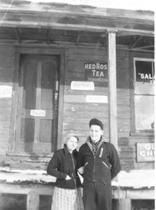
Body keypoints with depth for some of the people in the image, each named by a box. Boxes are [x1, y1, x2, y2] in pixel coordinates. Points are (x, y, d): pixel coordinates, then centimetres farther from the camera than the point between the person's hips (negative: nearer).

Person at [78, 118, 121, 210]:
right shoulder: (83, 148, 2)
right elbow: (80, 166, 16)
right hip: (88, 186, 2)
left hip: (104, 186, -1)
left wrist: (107, 179, 7)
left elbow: (116, 167, 4)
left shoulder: (109, 147, -4)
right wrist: (88, 178, 10)